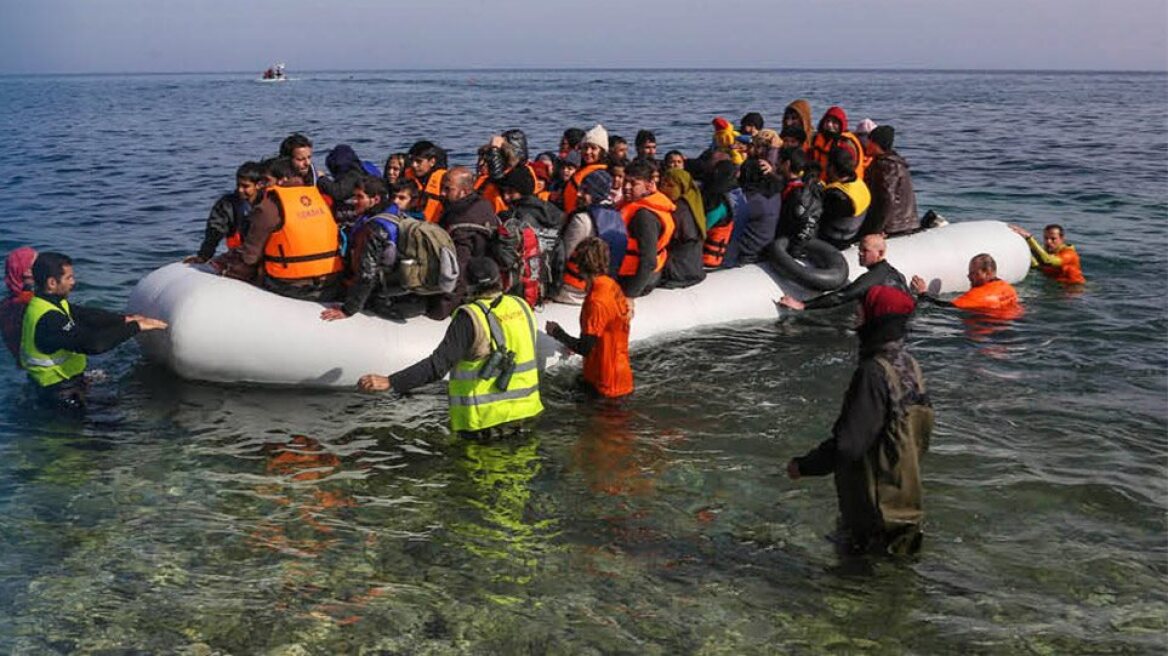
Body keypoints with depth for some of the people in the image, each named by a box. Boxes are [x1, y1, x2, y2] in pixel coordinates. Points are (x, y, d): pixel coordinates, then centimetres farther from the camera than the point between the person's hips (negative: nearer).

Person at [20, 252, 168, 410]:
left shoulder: (45, 303, 1)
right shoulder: (48, 319, -30)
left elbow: (85, 315, 7)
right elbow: (91, 343, -36)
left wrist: (124, 319, -3)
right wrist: (135, 327, -29)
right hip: (62, 393, -9)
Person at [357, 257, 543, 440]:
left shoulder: (470, 317, -18)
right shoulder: (521, 305, 1)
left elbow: (438, 365, -24)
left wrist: (390, 381, -26)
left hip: (485, 417, -6)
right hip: (521, 411, 6)